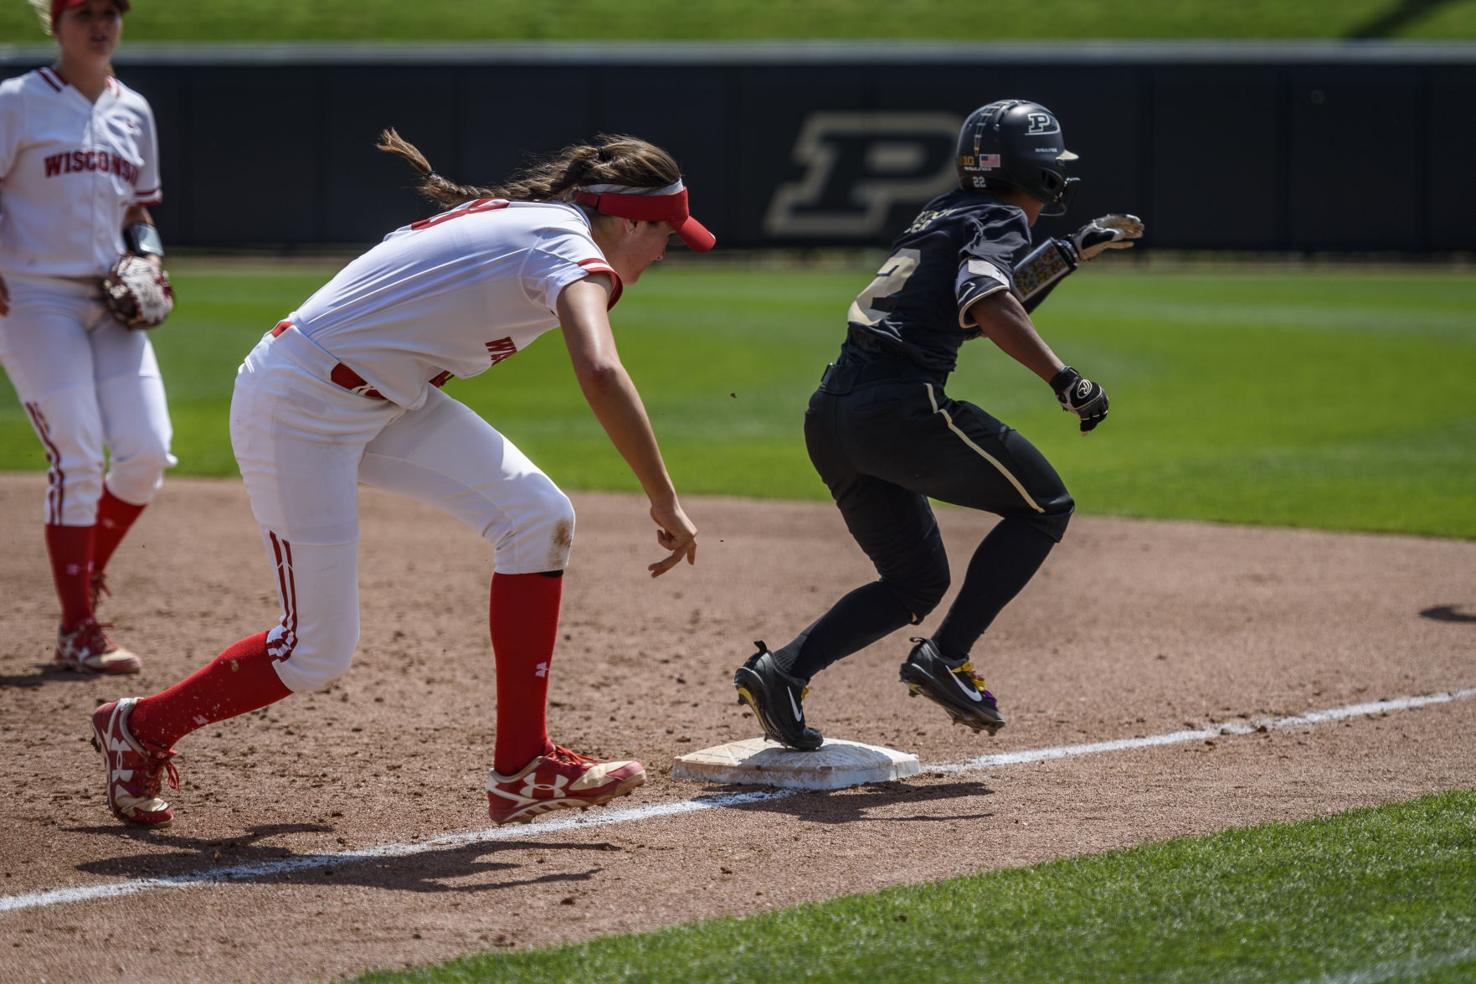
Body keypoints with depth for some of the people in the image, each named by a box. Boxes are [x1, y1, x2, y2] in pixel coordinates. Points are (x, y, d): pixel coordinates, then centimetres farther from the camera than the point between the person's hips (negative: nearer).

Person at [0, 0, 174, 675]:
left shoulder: (134, 112, 14)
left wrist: (148, 256, 2)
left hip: (111, 305, 5)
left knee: (146, 455, -5)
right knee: (77, 459, -13)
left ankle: (85, 575, 21)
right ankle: (77, 632, -6)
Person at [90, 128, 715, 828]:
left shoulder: (510, 213, 10)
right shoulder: (570, 248, -18)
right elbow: (600, 374, -37)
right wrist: (664, 504, -34)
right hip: (297, 408, -10)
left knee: (537, 517, -1)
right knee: (318, 652, -3)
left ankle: (522, 769, 1)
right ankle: (140, 729, 21)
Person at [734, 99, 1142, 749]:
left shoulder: (946, 215, 26)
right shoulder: (1000, 219, 0)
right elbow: (989, 306, -20)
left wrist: (1070, 252, 39)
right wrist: (1062, 378, -26)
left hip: (830, 417, 9)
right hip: (899, 405, -9)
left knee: (916, 580, 18)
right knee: (1043, 504, 5)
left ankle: (781, 671, 0)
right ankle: (945, 658, -3)